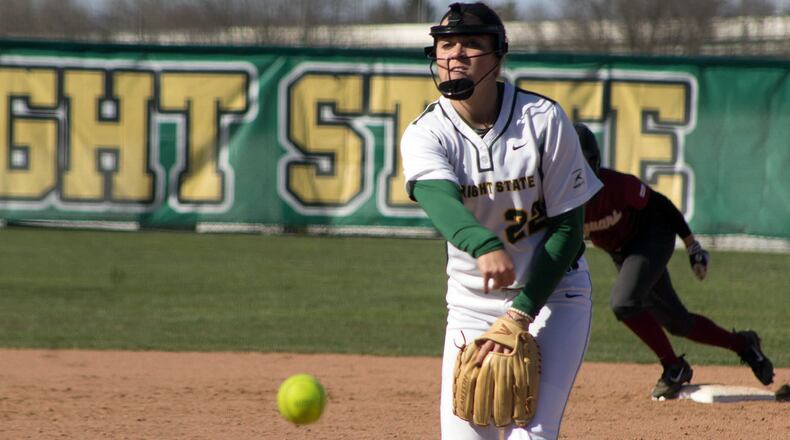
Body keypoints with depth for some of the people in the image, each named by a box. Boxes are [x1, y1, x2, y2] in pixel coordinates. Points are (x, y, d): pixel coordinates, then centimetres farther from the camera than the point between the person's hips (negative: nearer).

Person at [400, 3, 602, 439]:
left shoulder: (544, 120, -14)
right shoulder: (426, 134, -12)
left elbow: (568, 225, -11)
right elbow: (439, 199, -35)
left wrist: (523, 312, -20)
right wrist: (484, 246, -57)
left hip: (550, 293, -2)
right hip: (471, 303, 2)